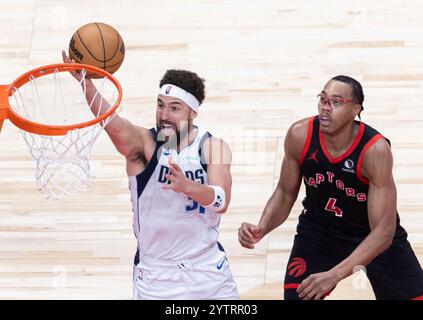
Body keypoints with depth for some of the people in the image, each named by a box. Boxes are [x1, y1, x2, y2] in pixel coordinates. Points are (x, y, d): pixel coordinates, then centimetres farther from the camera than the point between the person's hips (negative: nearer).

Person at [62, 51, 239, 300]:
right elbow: (115, 125, -32)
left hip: (209, 269, 2)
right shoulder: (144, 144, -10)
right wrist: (86, 83, -49)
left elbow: (222, 202, -19)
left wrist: (187, 186, -39)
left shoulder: (214, 147, -4)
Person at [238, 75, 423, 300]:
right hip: (318, 229, 2)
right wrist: (262, 228, -25)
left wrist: (334, 275, -43)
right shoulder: (300, 136, -21)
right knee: (297, 295, -12)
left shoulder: (375, 150, -31)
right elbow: (285, 194, -4)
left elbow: (383, 232, -32)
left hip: (374, 235, -1)